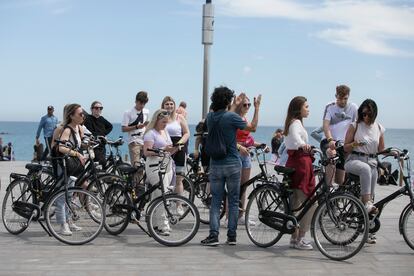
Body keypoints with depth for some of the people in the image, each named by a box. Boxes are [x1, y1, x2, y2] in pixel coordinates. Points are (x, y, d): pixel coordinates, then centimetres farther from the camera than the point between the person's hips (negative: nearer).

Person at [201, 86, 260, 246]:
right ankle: (231, 236, 8)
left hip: (215, 164, 3)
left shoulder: (210, 117, 2)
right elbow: (253, 127, 0)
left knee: (215, 201, 6)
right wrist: (257, 108, 11)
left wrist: (235, 105, 34)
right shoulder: (231, 117, -13)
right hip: (232, 164, -3)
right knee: (233, 201, 6)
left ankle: (213, 235, -1)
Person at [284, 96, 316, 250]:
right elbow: (295, 135, -32)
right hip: (301, 163, -10)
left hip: (293, 162, 10)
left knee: (296, 202, 13)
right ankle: (299, 239, -5)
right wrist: (302, 145, -53)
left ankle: (295, 238, 20)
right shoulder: (296, 123, -9)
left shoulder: (292, 122, 20)